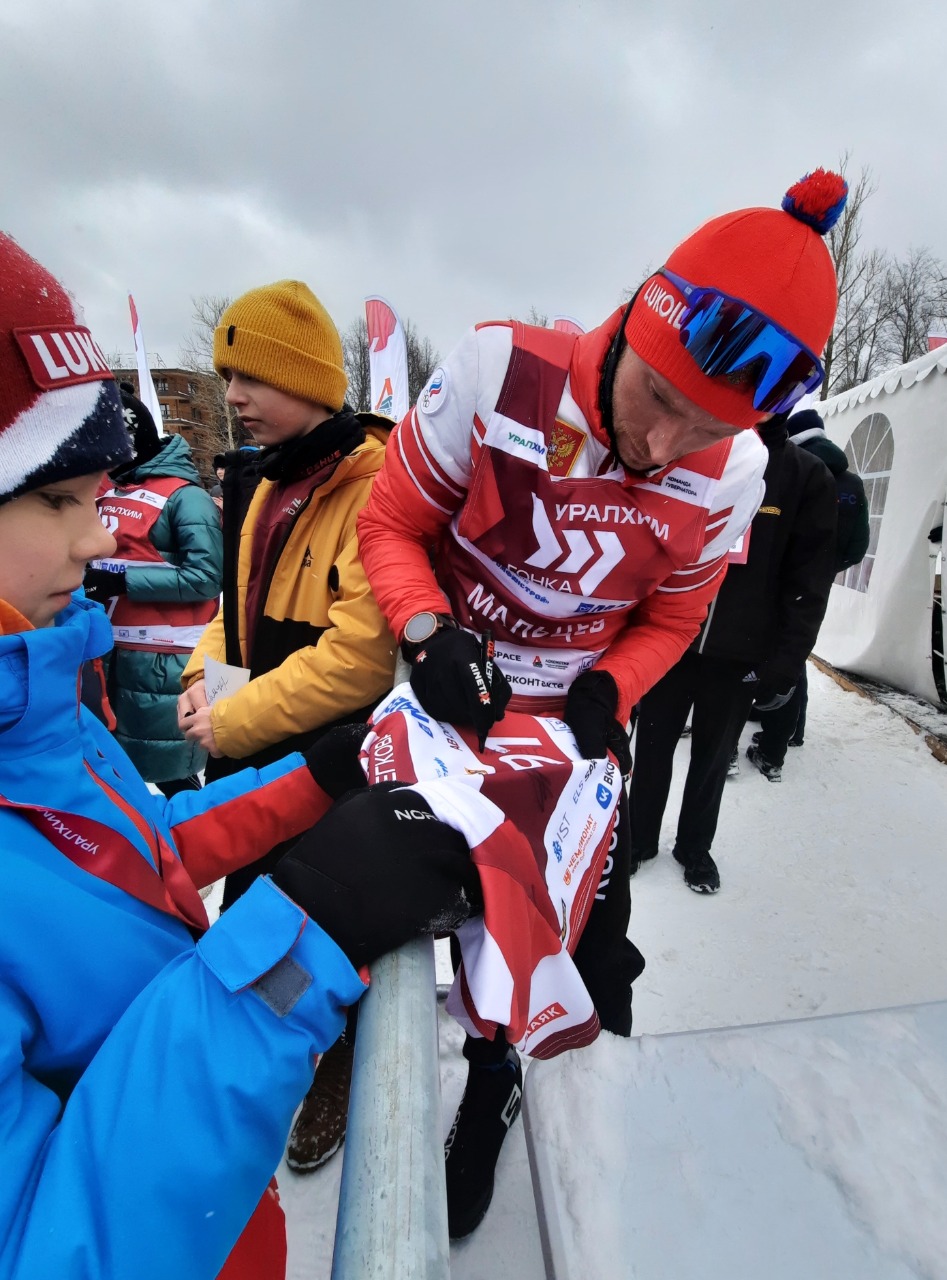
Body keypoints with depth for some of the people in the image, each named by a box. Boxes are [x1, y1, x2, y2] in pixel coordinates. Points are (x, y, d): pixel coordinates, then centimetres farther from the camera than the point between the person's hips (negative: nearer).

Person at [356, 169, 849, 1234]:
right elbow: (391, 523, -10)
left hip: (577, 729, 1)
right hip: (453, 712, 0)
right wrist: (430, 630, -27)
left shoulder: (730, 475, -13)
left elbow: (669, 619, 2)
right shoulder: (499, 374, -21)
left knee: (593, 956, 10)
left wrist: (606, 692, -17)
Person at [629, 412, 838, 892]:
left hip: (743, 655, 0)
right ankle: (639, 839, 33)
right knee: (653, 745, 13)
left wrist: (787, 660, -9)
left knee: (713, 757, 15)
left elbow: (809, 579, -3)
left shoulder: (806, 475, 1)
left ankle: (695, 847, 36)